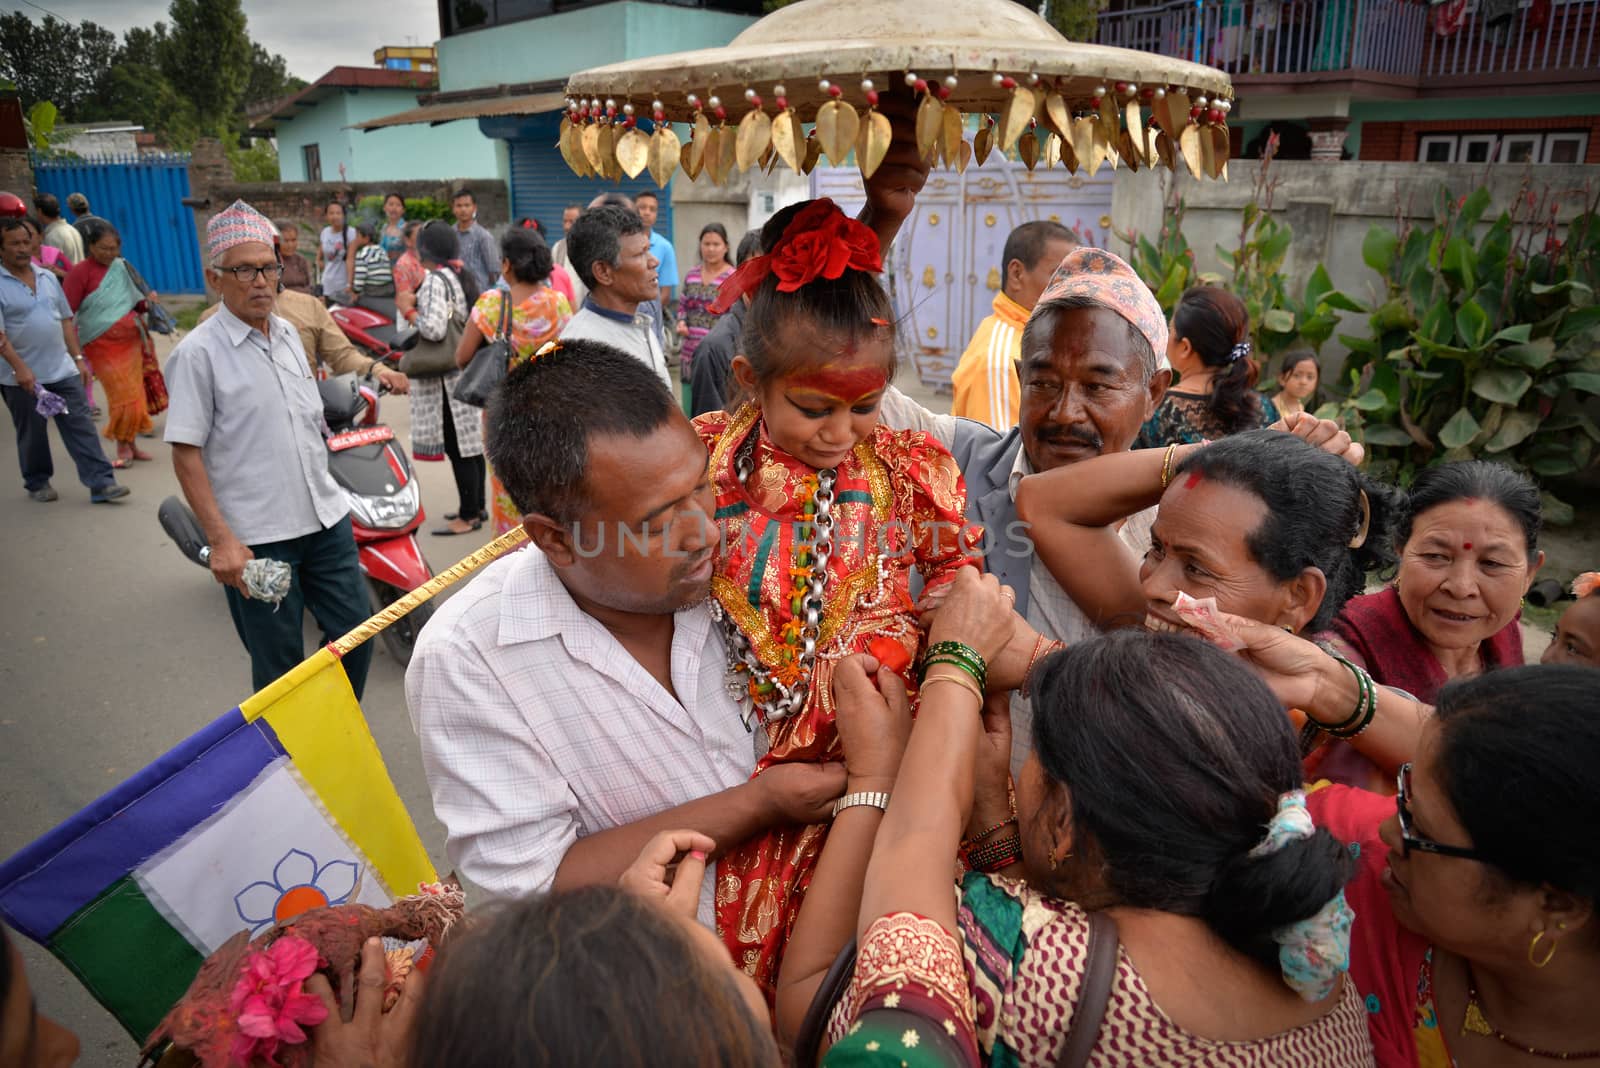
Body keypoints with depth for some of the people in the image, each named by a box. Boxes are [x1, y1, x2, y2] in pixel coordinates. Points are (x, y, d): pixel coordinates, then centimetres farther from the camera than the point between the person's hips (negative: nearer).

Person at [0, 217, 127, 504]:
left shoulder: (48, 278, 10)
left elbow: (66, 321, 14)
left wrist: (78, 358, 9)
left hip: (63, 371, 4)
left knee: (81, 427, 0)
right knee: (32, 434, 9)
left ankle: (101, 483, -1)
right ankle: (38, 484, 25)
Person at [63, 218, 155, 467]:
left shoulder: (121, 267, 6)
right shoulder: (80, 272, -9)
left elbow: (134, 301, 22)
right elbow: (67, 313, -11)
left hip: (130, 341, 5)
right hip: (103, 346, -5)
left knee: (134, 394, 6)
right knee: (123, 395, -8)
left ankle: (131, 443, 18)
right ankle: (123, 448, 3)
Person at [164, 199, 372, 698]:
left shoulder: (288, 334, 9)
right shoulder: (199, 352, -10)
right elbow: (186, 454, -12)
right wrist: (221, 540, -18)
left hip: (324, 518, 6)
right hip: (256, 537, -6)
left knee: (356, 636, 13)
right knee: (280, 666, 5)